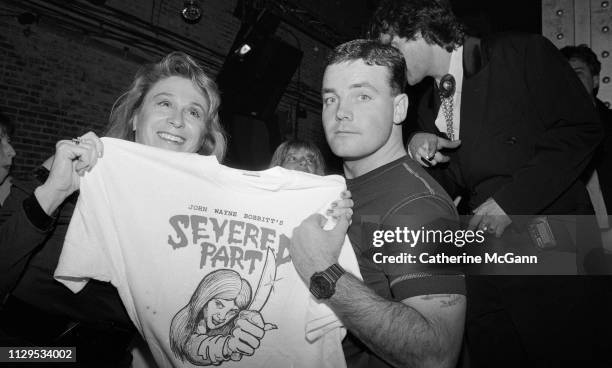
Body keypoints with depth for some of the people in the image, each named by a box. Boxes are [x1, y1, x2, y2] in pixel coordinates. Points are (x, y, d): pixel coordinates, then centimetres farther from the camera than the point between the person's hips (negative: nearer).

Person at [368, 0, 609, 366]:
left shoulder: (524, 53, -4)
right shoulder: (429, 108, 13)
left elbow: (582, 129, -11)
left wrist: (510, 199, -16)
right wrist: (426, 154, -7)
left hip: (551, 250, -5)